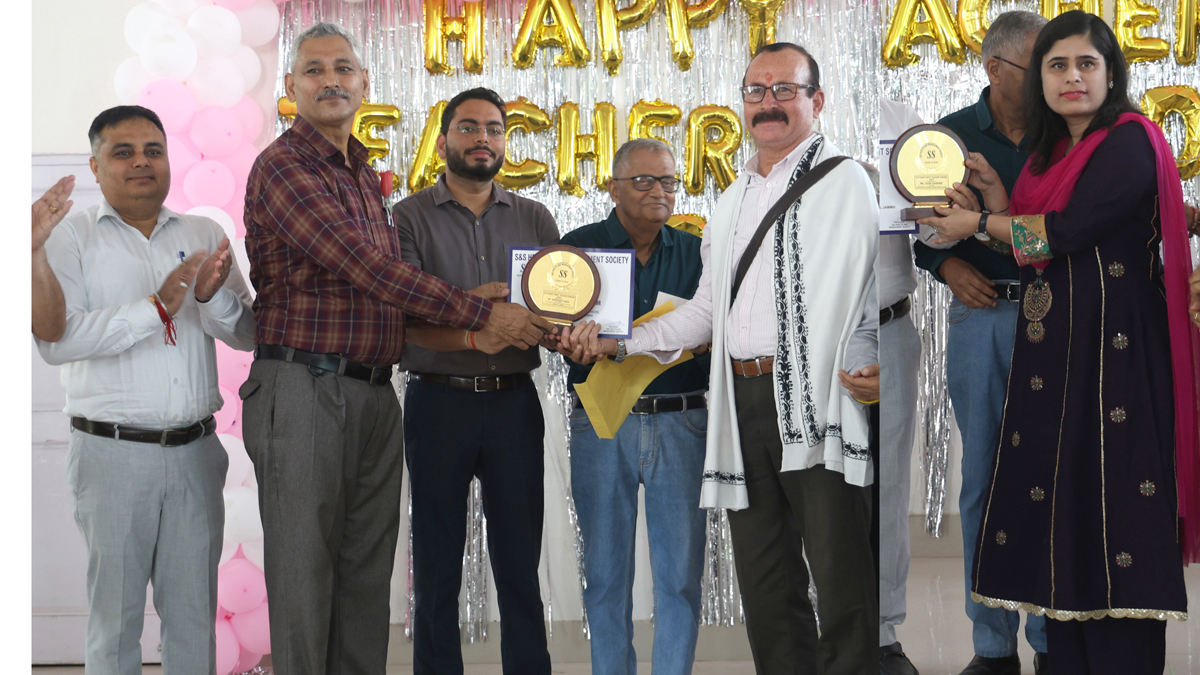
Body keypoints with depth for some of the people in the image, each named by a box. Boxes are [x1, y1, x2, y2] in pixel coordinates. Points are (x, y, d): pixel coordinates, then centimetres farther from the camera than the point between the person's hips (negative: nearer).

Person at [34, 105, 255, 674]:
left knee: (195, 612, 9)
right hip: (112, 453, -3)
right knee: (115, 614, 5)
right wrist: (154, 308, -20)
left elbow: (248, 335, 6)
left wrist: (213, 297, -15)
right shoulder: (73, 235, 0)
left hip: (195, 452, 3)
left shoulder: (205, 235, 10)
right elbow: (53, 339, -13)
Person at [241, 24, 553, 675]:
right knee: (305, 571, -2)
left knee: (367, 572, 10)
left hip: (375, 393, 8)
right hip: (304, 392, -8)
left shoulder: (364, 174, 18)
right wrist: (481, 315, -14)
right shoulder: (284, 168, -9)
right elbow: (369, 269, -16)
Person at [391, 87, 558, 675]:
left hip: (515, 401, 2)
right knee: (438, 565, 4)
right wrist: (471, 336, -25)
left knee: (520, 561, 5)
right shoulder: (411, 218, 3)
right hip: (439, 400, -2)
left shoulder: (534, 219, 13)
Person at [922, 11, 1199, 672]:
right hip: (1051, 349, 8)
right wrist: (997, 198, 2)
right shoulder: (1049, 153, 17)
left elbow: (1068, 232, -16)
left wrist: (979, 223, -5)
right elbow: (1033, 251, 13)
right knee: (1058, 504, 6)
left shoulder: (1130, 141, -8)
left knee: (1111, 492, -6)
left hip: (1114, 346, -8)